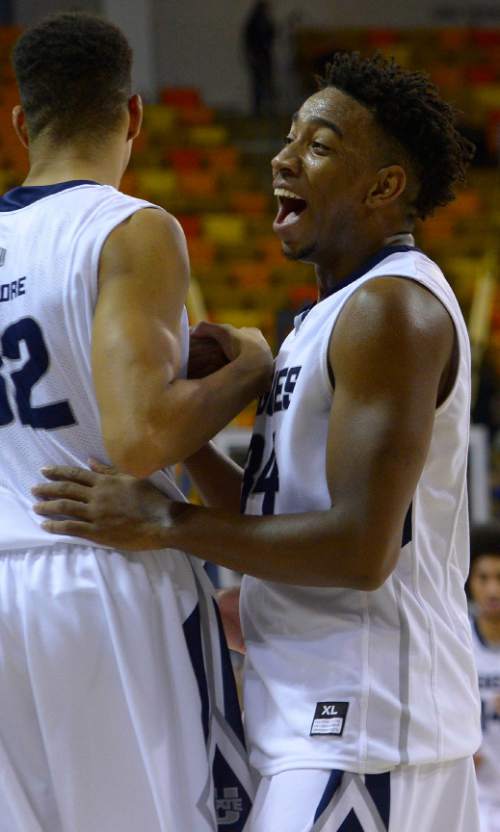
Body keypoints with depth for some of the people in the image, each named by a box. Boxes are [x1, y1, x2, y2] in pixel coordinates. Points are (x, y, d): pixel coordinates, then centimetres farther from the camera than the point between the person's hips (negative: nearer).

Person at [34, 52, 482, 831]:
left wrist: (167, 523, -19)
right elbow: (276, 517, 19)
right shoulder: (339, 312, 18)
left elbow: (361, 549, -23)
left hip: (358, 736, -10)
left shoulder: (393, 308, -15)